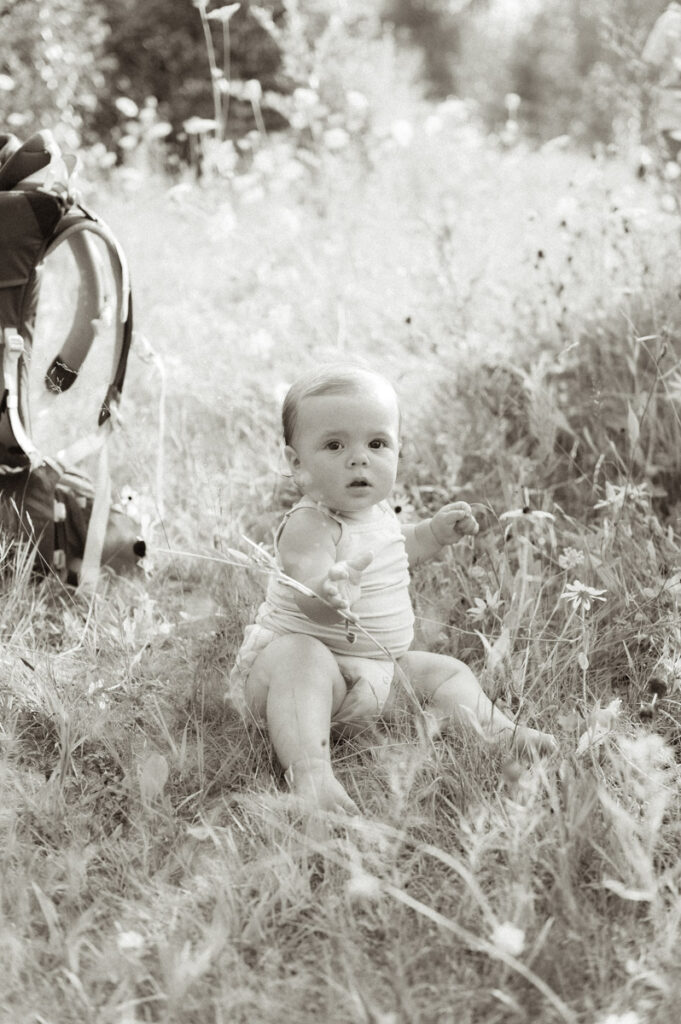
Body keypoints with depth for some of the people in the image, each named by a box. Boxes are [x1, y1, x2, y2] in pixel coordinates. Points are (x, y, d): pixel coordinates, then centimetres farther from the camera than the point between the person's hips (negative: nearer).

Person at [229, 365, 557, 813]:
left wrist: (435, 532, 18)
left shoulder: (376, 510, 7)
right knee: (300, 660, -40)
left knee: (446, 672, 9)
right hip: (301, 647, -9)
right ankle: (309, 772, -52)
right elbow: (310, 600, -40)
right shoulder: (308, 525, -22)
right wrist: (330, 593, -62)